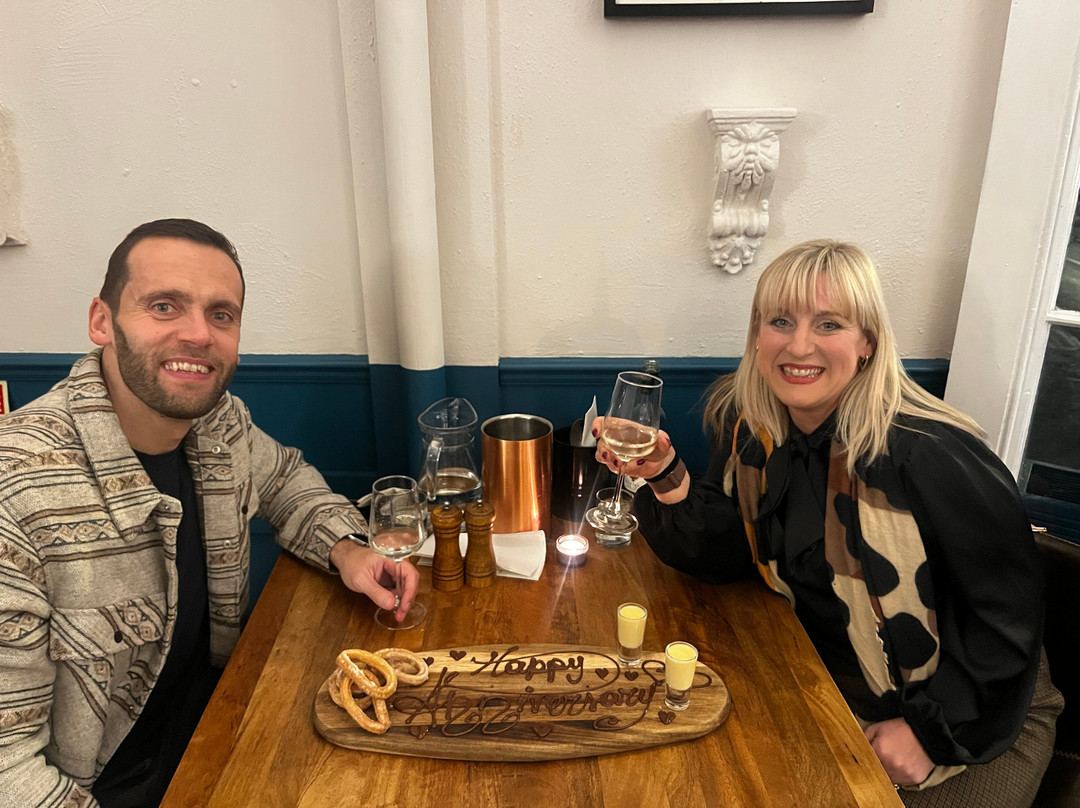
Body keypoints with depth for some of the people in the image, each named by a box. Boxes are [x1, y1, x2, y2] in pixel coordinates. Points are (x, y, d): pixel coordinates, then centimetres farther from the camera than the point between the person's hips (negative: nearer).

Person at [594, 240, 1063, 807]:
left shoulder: (930, 454, -29)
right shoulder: (749, 427, -11)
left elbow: (1008, 610, -20)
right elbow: (724, 555, -10)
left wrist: (930, 727, -18)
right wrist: (665, 477, -26)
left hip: (977, 712, -3)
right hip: (836, 689, 4)